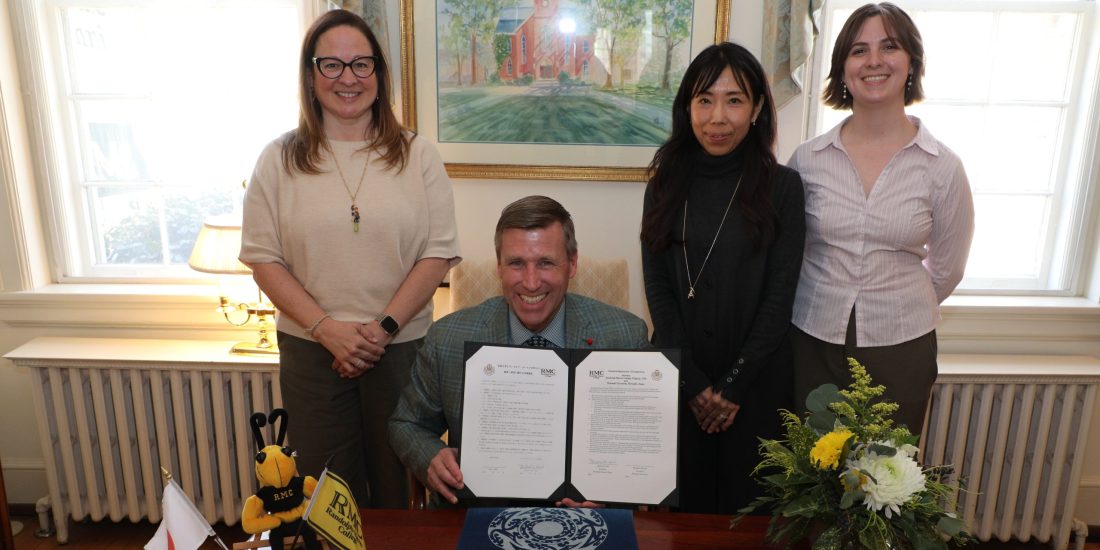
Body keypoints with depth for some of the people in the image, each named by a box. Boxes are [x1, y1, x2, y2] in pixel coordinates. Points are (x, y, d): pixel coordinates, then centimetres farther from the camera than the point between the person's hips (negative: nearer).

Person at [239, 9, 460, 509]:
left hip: (402, 348, 0)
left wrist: (384, 327, -13)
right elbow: (263, 259, -1)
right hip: (311, 350, 1)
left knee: (398, 488, 13)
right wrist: (326, 328, -12)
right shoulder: (279, 159, 2)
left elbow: (439, 253, -4)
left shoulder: (417, 155, 1)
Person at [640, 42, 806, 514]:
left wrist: (734, 385, -9)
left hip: (755, 378, -1)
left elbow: (779, 295, -7)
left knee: (743, 502, 13)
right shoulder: (665, 184, 0)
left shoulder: (782, 186, -6)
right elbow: (657, 289, -2)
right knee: (682, 501, 14)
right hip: (678, 377, 2)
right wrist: (693, 383, -8)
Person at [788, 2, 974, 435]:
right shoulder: (807, 159, -4)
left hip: (900, 350, 0)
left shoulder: (943, 167, -6)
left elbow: (946, 270, 6)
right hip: (813, 345, 1)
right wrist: (829, 304, 11)